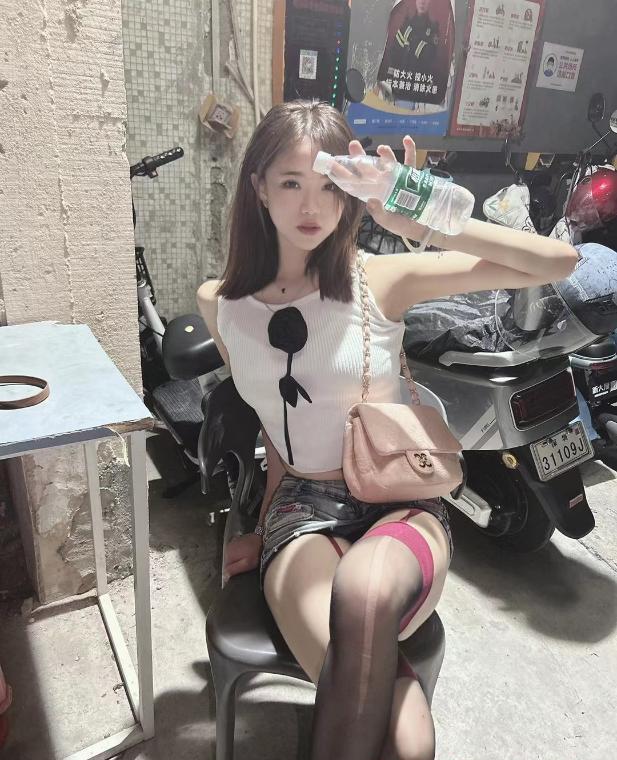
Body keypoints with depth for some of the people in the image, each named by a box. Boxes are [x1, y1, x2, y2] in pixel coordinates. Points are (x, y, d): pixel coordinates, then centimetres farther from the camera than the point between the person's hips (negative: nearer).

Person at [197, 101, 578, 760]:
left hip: (401, 502, 0)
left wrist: (418, 224, -18)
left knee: (364, 593, -38)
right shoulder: (218, 303, 3)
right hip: (301, 507, 1)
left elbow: (558, 262, -9)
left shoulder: (379, 279, -6)